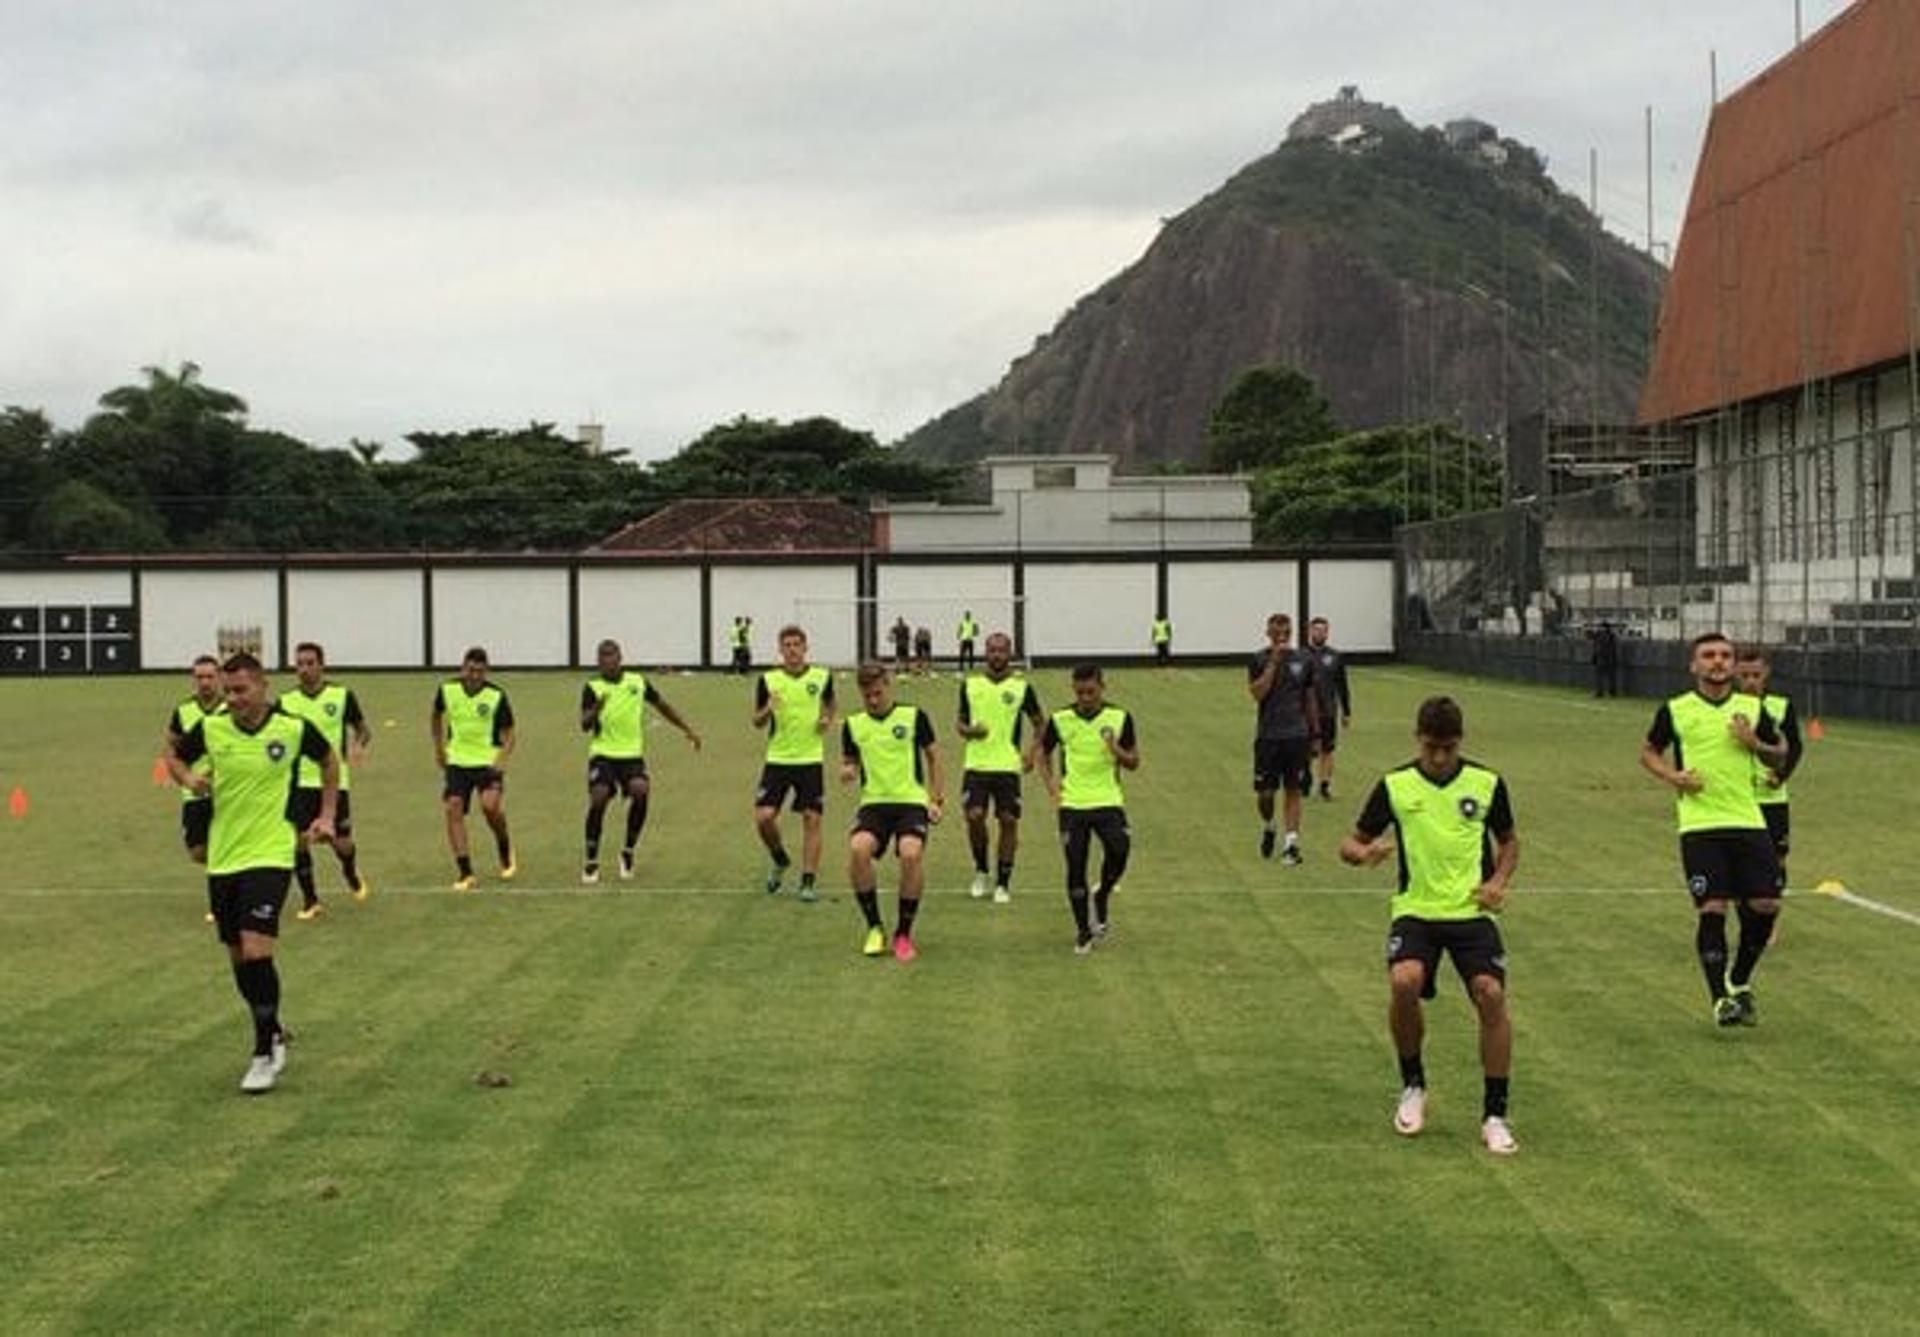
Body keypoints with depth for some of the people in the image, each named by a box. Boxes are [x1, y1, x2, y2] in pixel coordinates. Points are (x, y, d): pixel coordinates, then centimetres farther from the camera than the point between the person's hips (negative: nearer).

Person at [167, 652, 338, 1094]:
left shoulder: (293, 729, -7)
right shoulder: (210, 728, -2)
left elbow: (329, 760, 13)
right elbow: (175, 755, 16)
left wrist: (327, 816, 10)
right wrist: (189, 778, -6)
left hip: (270, 855, -4)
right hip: (223, 858, 4)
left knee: (256, 951, -17)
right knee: (239, 958, 10)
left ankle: (266, 1051, -6)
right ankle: (272, 1033, 32)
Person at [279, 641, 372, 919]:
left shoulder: (342, 696, -2)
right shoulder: (286, 702, 3)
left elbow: (363, 729, 6)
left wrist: (359, 745, -15)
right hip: (299, 782, 1)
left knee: (341, 843, 1)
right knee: (299, 840, -8)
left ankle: (352, 875, 36)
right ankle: (310, 899, 8)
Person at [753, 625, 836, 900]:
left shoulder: (822, 677, 1)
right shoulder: (768, 680, -1)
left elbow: (831, 705, 20)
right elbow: (757, 722, 6)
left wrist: (828, 720, -1)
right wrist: (767, 710, -16)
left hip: (811, 759, 0)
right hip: (777, 759, 0)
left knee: (812, 818, -3)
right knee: (763, 816, -8)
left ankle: (809, 881, 5)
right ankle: (780, 860, 21)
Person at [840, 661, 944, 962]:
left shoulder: (913, 717, 4)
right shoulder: (853, 725, 9)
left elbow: (933, 756, 13)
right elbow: (848, 764, 17)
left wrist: (935, 799, 7)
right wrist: (847, 772, -7)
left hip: (911, 801, -2)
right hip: (873, 802, 2)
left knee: (911, 853, -29)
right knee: (858, 849, -29)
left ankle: (904, 933, -8)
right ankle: (875, 928, -9)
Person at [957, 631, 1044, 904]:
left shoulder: (1021, 686, 1)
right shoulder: (970, 684, 6)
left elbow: (1039, 723, 10)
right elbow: (960, 722, 15)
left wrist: (1032, 751, -5)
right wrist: (968, 731, -8)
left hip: (1008, 766, -1)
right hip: (976, 764, 1)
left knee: (1009, 821, -1)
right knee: (974, 815, -11)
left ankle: (1003, 883, 10)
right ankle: (980, 871, 13)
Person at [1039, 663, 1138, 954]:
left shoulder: (1119, 718, -1)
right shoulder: (1060, 720, -1)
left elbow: (1133, 763, 4)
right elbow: (1044, 753, 15)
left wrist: (1116, 750, -16)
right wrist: (1050, 783, 0)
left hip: (1109, 801, 0)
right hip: (1072, 804, 0)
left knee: (1119, 851, -21)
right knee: (1076, 867, -1)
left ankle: (1102, 896, 10)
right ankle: (1083, 931, 13)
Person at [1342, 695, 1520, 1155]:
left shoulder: (1486, 784, 3)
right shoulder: (1395, 785, 2)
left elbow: (1509, 841, 18)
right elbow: (1351, 844, 6)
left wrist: (1499, 881, -1)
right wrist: (1364, 851, -18)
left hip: (1472, 911, 1)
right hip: (1416, 910, 0)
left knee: (1491, 994, -21)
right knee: (1404, 983, -28)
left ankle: (1495, 1115, -4)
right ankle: (1412, 1086, 0)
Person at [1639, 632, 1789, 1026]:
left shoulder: (1752, 709, 9)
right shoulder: (1675, 710, 3)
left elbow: (1779, 757, 18)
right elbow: (1648, 752, 14)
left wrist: (1755, 744, -4)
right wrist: (1672, 775, -5)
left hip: (1748, 820, 3)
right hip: (1699, 825, -3)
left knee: (1765, 905, -2)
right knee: (1713, 909, -10)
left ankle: (1739, 983, 22)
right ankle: (1721, 998, -2)